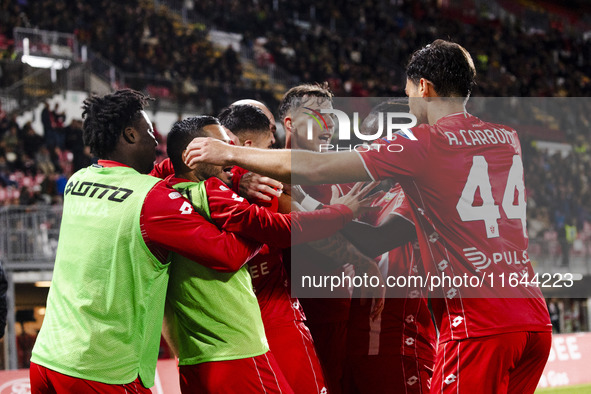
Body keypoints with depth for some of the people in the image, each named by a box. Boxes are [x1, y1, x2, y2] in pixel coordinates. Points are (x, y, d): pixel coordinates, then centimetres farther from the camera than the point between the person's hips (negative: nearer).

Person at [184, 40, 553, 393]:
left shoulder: (425, 144, -5)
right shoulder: (508, 139, 14)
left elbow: (314, 169, -6)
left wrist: (229, 153, 4)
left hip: (478, 326, -7)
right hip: (535, 322, 7)